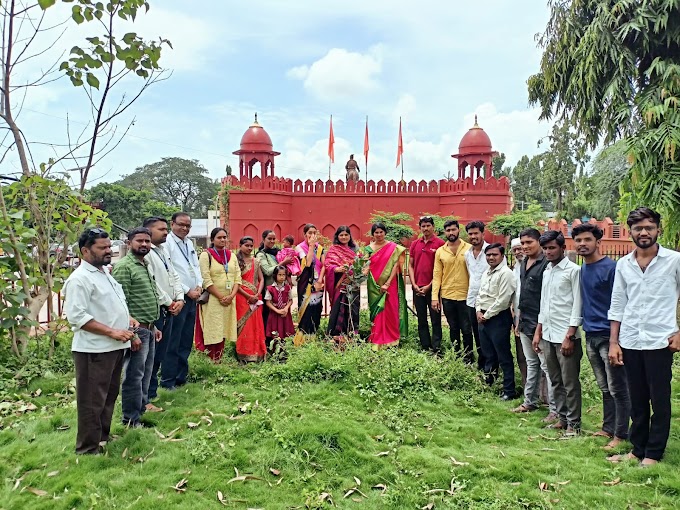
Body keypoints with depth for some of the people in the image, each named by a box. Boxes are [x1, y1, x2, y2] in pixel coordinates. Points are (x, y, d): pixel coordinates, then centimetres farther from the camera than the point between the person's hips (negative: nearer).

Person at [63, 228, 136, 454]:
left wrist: (128, 320, 9)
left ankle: (103, 436, 36)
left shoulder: (105, 273, 13)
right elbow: (77, 316, -24)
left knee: (109, 396, 20)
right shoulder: (79, 279, -17)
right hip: (94, 350, -9)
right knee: (92, 401, 2)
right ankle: (88, 448, 16)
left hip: (115, 347, 9)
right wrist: (112, 332, -24)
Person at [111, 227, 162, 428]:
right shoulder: (124, 266, -12)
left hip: (148, 329, 9)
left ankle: (141, 413, 28)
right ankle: (131, 420, 11)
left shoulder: (145, 265, 16)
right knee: (133, 376, 0)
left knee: (145, 375, 16)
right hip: (136, 329, -9)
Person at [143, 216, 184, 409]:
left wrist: (179, 299, 1)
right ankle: (145, 399, 7)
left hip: (168, 310, 9)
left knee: (159, 355, 16)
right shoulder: (145, 253, -13)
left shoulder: (163, 251, 16)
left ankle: (151, 391, 29)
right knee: (150, 355, -2)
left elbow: (174, 276, 16)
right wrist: (169, 303, -10)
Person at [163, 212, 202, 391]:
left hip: (192, 298, 8)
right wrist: (187, 291, -12)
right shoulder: (167, 243, -10)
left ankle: (181, 378, 23)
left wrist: (199, 285, 4)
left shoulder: (189, 243, 15)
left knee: (186, 342, 13)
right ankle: (168, 381, 7)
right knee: (173, 343, -3)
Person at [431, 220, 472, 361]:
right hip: (447, 296, 3)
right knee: (453, 328, 15)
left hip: (465, 296, -3)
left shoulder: (469, 249, -4)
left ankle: (468, 359, 19)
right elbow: (437, 275, 4)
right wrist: (435, 297, -2)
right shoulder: (440, 251, 4)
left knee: (466, 329, 5)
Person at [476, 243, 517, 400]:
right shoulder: (486, 273, 15)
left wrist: (486, 315, -12)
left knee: (504, 357, -1)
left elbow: (503, 300, -19)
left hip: (499, 318, -8)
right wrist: (478, 311, 2)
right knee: (488, 355, 18)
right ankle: (487, 383, 30)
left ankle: (509, 391, 8)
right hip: (483, 318, 8)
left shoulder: (506, 273, -14)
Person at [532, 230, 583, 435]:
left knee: (570, 383, 3)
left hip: (565, 336, -7)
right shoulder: (547, 271, 13)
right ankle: (562, 418, 27)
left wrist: (569, 336, -15)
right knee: (556, 381, 15)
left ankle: (573, 423, 15)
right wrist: (538, 332, 15)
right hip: (548, 335, 7)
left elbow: (578, 305, -12)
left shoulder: (573, 270, -9)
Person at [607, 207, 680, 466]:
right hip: (629, 342, 3)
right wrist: (613, 342, 5)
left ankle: (654, 453, 19)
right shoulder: (623, 264, 6)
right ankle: (638, 449, 24)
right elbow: (617, 306, 8)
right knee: (637, 401, 13)